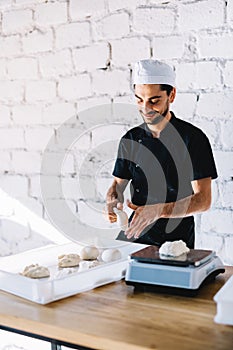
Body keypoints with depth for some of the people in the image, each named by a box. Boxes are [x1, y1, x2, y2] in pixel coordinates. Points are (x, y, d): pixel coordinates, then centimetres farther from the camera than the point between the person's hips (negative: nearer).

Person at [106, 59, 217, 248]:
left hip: (176, 239, -3)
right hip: (134, 235, 4)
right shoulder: (131, 139, 8)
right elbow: (118, 184, 14)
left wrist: (158, 211, -27)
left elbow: (203, 200, -12)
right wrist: (112, 200, -10)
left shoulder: (193, 138, -7)